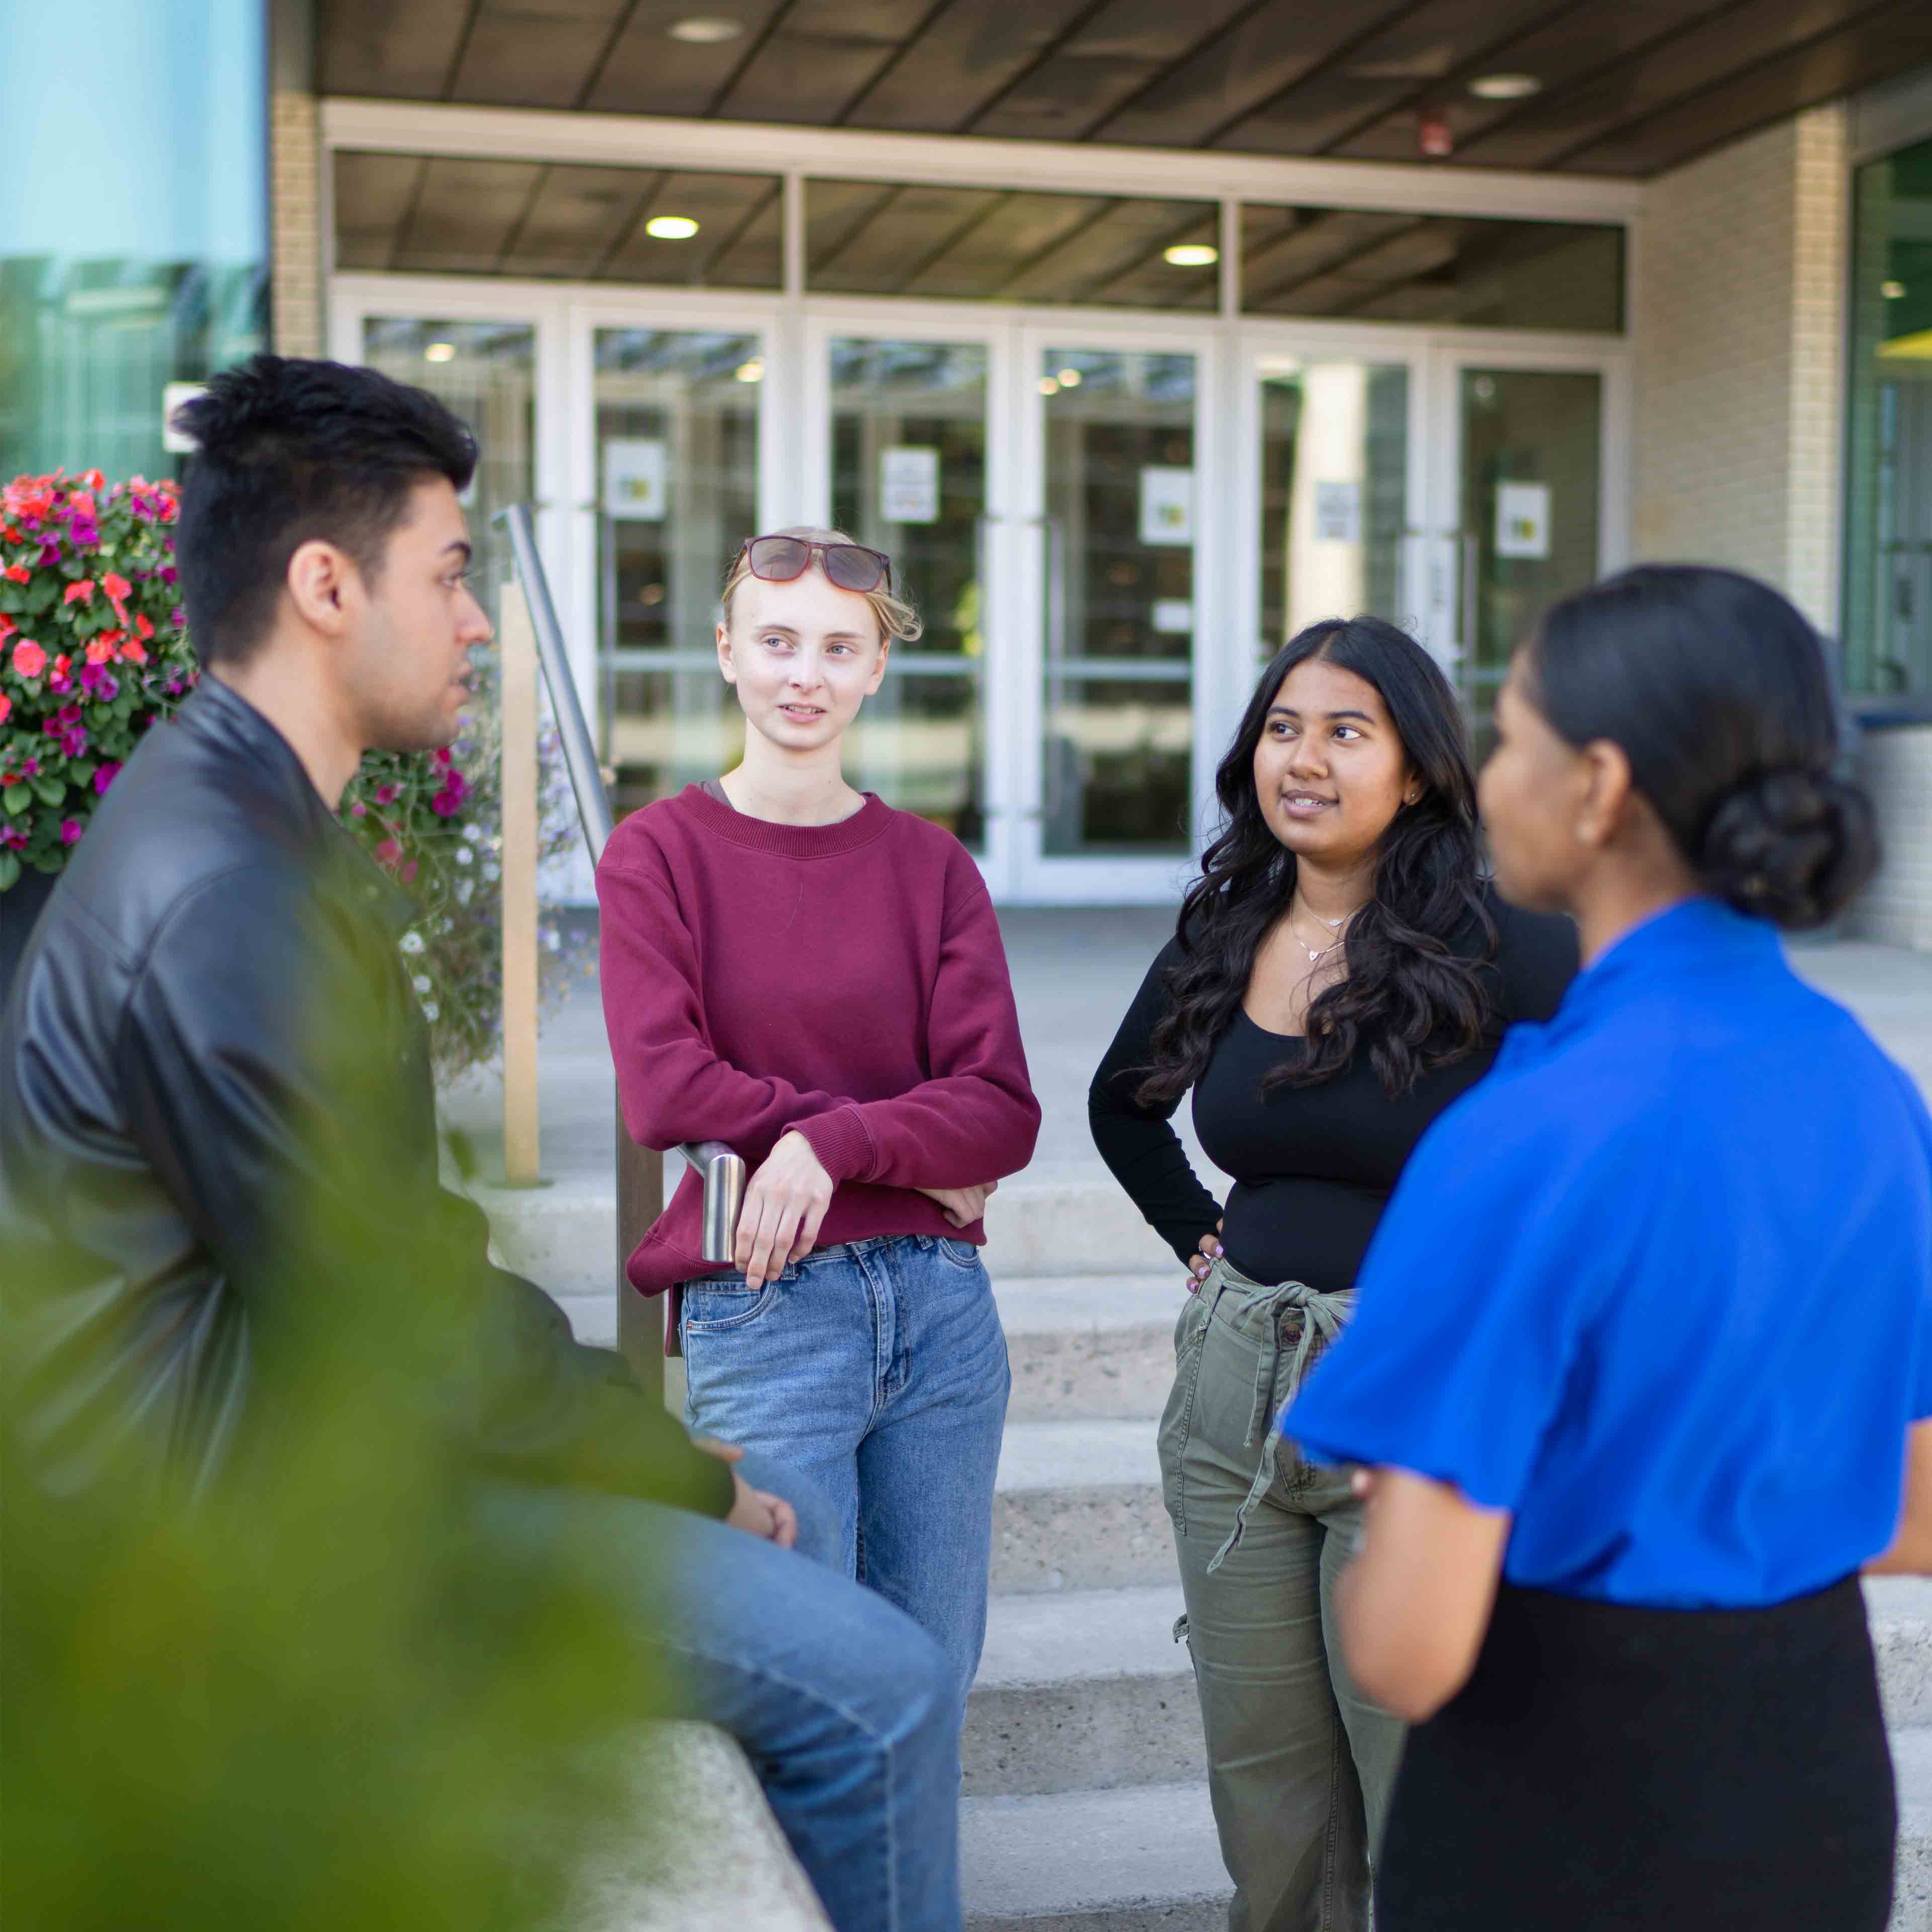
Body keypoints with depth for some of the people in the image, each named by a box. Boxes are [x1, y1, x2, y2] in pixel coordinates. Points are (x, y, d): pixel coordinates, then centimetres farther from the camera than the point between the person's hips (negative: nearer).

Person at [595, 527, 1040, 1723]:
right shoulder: (661, 851, 1)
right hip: (764, 1312, -3)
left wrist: (832, 1147, -17)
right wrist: (910, 1148, -8)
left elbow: (1004, 1114, 0)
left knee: (932, 1685, 11)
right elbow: (666, 1089, -10)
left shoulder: (928, 864, 7)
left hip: (941, 1302, 3)